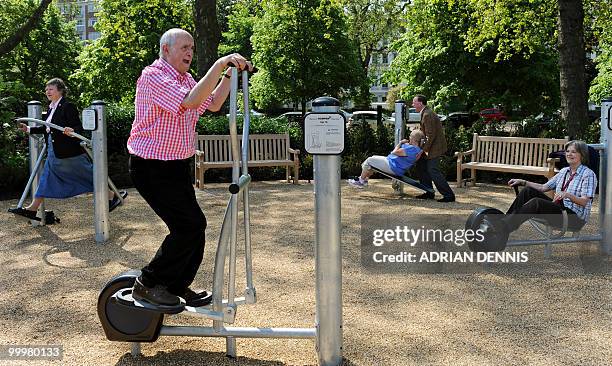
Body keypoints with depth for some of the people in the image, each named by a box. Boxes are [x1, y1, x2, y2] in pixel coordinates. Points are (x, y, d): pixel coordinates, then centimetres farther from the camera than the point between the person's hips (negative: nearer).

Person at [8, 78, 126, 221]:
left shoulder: (68, 106, -14)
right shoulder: (51, 108, 11)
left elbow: (79, 127, -21)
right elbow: (47, 128, 20)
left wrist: (72, 131, -42)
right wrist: (29, 129, 21)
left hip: (69, 152, -9)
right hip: (54, 153, 9)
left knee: (88, 176, 2)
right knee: (46, 179, 11)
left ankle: (112, 196, 17)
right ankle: (32, 209, 16)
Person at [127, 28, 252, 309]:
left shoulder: (185, 78, 14)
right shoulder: (153, 75, -16)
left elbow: (213, 104, 12)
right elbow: (190, 101, -31)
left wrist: (229, 73, 1)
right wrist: (219, 64, -34)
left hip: (177, 166, 9)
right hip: (151, 167, -9)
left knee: (195, 224, 9)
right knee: (188, 225, -12)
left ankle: (177, 287, 23)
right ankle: (148, 284, 5)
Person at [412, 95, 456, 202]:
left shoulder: (427, 115, -20)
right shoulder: (425, 113, 13)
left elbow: (431, 135, -23)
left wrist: (424, 150, -19)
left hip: (435, 146, -11)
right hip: (432, 146, 11)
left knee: (433, 171, -10)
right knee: (421, 166, 14)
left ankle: (449, 195, -5)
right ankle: (429, 192, 19)